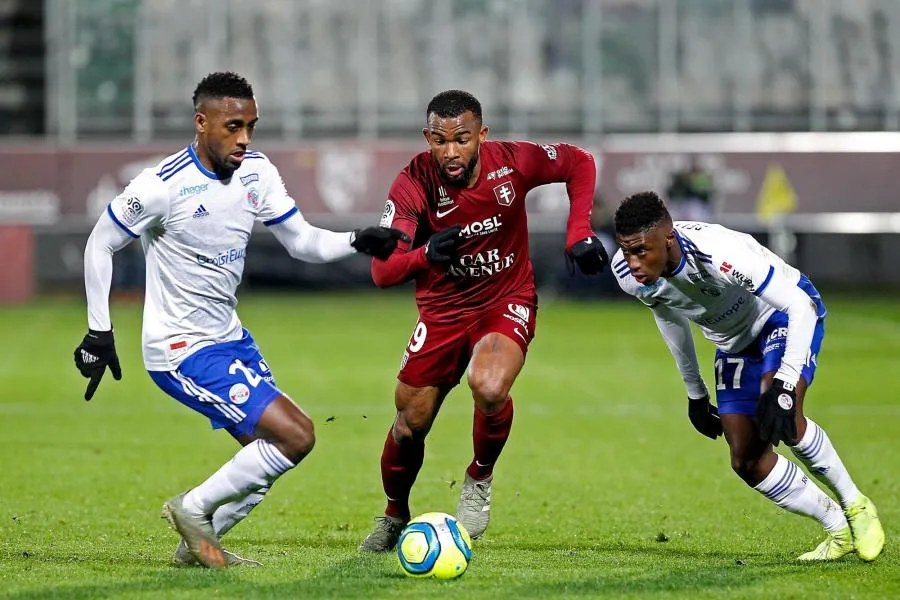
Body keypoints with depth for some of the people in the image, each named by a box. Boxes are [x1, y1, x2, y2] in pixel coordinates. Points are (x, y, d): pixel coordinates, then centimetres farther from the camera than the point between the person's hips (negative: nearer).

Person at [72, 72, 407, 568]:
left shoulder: (256, 172, 0)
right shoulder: (164, 185, -20)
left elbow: (302, 242, 6)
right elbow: (100, 244, -8)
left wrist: (357, 242, -13)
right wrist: (99, 332, -9)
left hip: (230, 339, 8)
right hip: (181, 351, -8)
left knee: (269, 454, 11)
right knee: (295, 435, -16)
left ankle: (197, 544, 23)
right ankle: (193, 509, -1)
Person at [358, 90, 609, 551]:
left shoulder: (512, 162, -19)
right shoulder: (414, 183, -21)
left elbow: (579, 163, 0)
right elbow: (382, 272, -26)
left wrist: (578, 233, -12)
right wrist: (426, 253, -46)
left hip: (507, 302, -1)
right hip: (443, 309, 1)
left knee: (489, 388, -31)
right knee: (409, 424, 3)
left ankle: (480, 479, 0)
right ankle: (394, 518, 34)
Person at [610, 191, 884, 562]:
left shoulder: (717, 252, -40)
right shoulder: (628, 273, -19)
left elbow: (800, 306, -35)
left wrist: (784, 386, -44)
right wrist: (694, 392, 15)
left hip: (785, 316, -7)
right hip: (735, 342, 7)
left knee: (781, 420, -30)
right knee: (746, 459, -2)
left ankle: (855, 506, -8)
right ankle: (839, 531, 13)